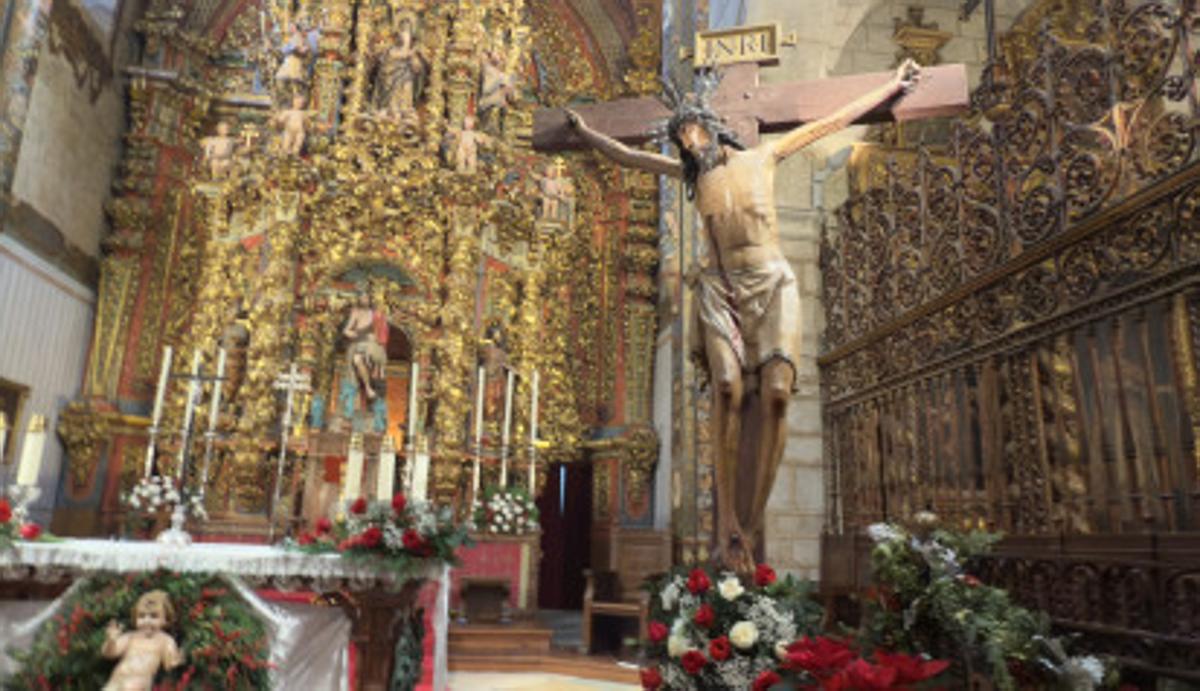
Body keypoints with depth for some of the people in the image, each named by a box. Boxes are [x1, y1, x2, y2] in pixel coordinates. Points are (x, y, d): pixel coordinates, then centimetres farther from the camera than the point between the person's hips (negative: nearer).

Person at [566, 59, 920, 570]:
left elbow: (832, 122, 19)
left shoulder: (762, 157, 13)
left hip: (773, 285, -1)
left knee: (776, 392, -20)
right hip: (721, 288, 1)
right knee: (728, 385, -24)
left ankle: (749, 524, -16)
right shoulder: (692, 174, 19)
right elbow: (630, 157, 30)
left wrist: (893, 86, 25)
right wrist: (586, 133, 39)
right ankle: (727, 521, -21)